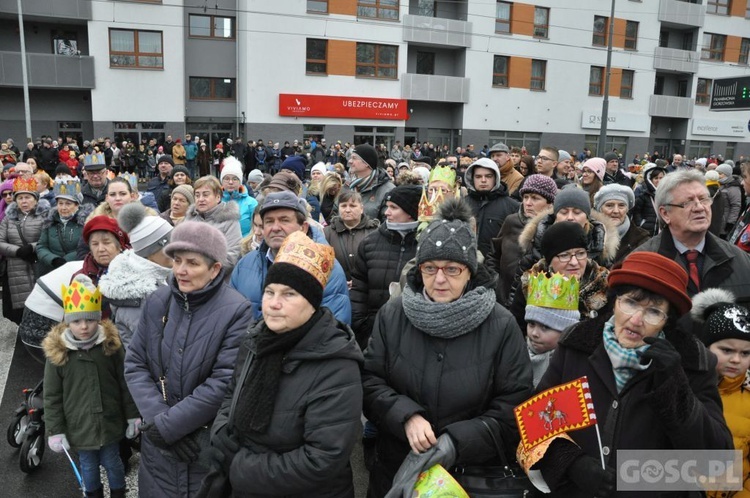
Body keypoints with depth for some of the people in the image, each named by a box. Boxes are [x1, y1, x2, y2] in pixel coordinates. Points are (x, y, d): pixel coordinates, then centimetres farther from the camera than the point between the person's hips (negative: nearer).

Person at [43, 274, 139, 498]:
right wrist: (55, 431, -4)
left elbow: (125, 384, -3)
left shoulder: (111, 345, -11)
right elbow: (52, 397, -4)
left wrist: (133, 415, 0)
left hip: (110, 422, 0)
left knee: (112, 463, 18)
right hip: (79, 427, 0)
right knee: (88, 467, 19)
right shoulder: (57, 352, -12)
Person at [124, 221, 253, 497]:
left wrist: (167, 425, -16)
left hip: (210, 443, -4)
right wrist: (158, 419, -12)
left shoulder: (236, 311, -16)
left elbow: (224, 383, -19)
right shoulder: (157, 301, -1)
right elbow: (134, 363, 0)